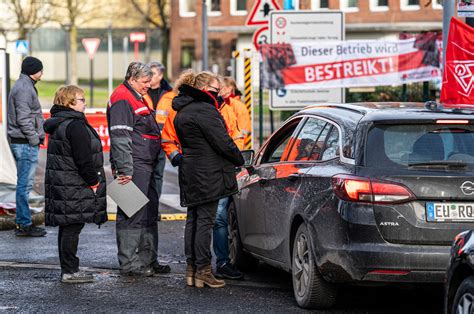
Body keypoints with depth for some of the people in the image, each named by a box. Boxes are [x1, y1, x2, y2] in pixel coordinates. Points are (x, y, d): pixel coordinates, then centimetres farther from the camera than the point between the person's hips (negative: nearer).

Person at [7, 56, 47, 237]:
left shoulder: (25, 86, 18)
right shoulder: (24, 88, -14)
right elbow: (23, 118, -20)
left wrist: (38, 135, 15)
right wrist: (34, 138, -16)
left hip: (22, 142, 11)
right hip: (26, 143, -11)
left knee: (24, 183, 14)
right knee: (25, 184, -7)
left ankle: (22, 222, 18)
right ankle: (24, 225, -5)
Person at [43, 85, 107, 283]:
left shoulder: (56, 125, 14)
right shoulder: (75, 126, -17)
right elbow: (84, 160, -21)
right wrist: (94, 182, -10)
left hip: (59, 184, 10)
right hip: (74, 188, -10)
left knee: (66, 228, 13)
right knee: (72, 228, -5)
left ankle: (67, 270, 19)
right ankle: (70, 271, -3)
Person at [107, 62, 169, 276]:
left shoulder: (139, 98, 20)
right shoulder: (122, 99, -13)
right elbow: (120, 137, -19)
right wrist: (125, 169, -24)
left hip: (146, 166, 11)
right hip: (133, 167, -11)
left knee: (149, 212, 15)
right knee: (132, 214, -8)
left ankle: (149, 260, 23)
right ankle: (128, 264, -5)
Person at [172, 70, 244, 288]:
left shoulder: (182, 111, 15)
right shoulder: (204, 110, -16)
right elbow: (222, 141, -16)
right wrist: (240, 160, -4)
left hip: (189, 172, 9)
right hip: (207, 175, -9)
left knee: (193, 220, 12)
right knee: (205, 221, -6)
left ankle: (191, 269, 14)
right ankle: (203, 270, -6)